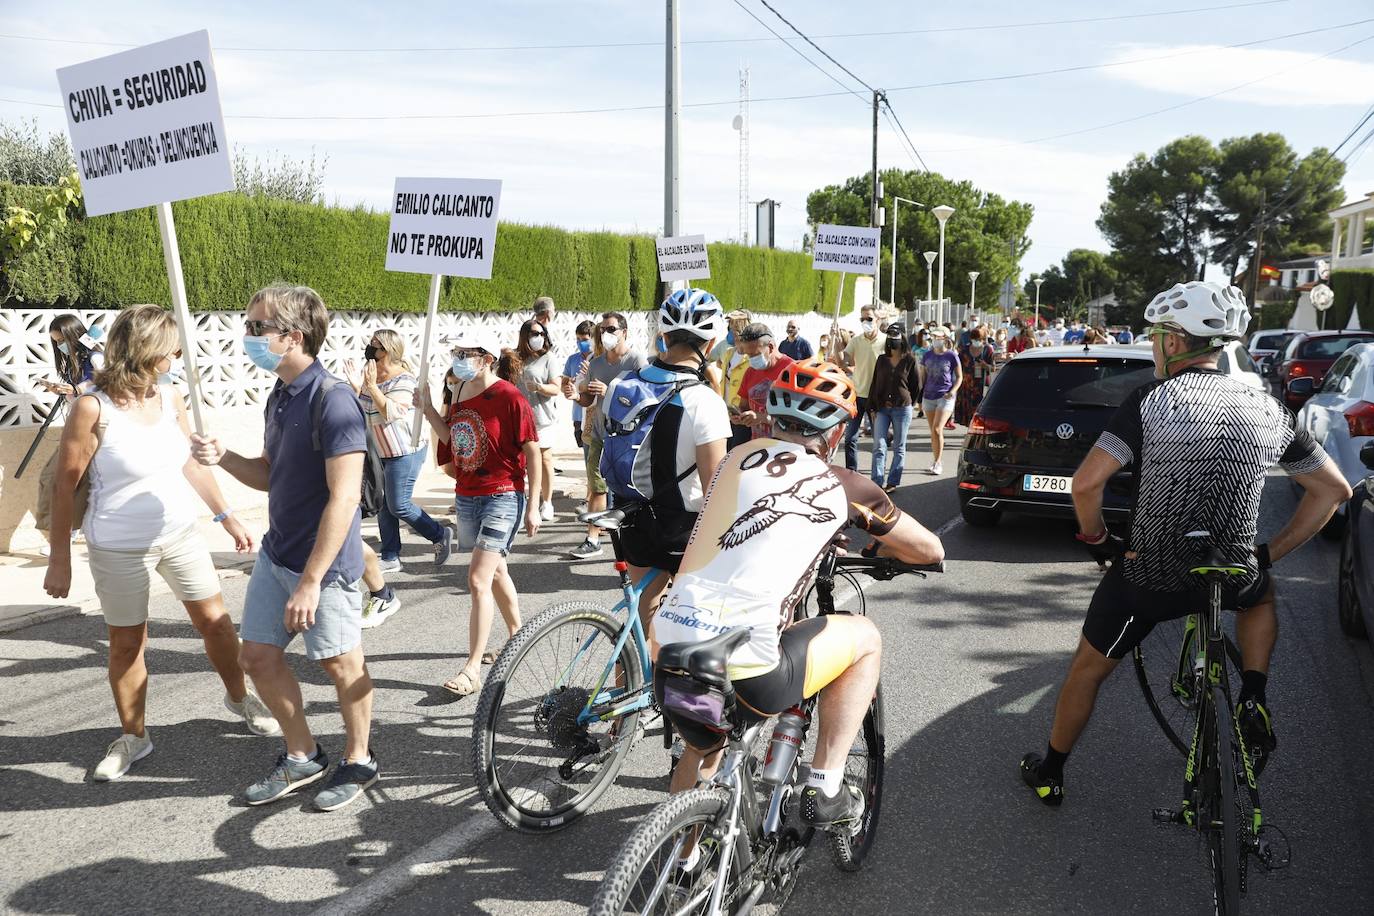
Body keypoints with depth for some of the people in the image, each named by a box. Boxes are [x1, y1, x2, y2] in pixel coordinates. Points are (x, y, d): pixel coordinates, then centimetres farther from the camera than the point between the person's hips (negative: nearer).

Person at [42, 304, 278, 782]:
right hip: (119, 548, -4)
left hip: (182, 533, 5)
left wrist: (227, 517, 12)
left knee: (215, 621, 10)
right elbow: (65, 485, -11)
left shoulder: (169, 397, -1)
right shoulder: (93, 408, -17)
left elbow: (193, 463, 11)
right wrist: (59, 559, -8)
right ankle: (133, 735, 28)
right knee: (126, 642, 10)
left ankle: (239, 697, 33)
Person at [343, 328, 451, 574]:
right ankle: (391, 558, 19)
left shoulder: (403, 379, -17)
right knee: (383, 505, 10)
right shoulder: (369, 374, 5)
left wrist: (371, 386, -29)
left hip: (405, 452, -8)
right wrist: (356, 387, -9)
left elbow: (392, 413, -29)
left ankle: (440, 535, 14)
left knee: (398, 506, -5)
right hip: (381, 452, 8)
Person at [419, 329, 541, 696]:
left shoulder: (510, 398, -15)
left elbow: (533, 454, -12)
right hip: (466, 496, 8)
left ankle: (472, 670, -7)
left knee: (478, 580, -12)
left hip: (502, 497, -8)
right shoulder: (460, 392, 6)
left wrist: (533, 507, -12)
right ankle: (517, 635, 42)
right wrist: (427, 409, 4)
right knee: (496, 571, 21)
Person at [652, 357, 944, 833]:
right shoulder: (842, 487, 6)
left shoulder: (739, 456, 14)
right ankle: (825, 791, 19)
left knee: (700, 749, 36)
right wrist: (880, 551, 41)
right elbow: (930, 550, 20)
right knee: (865, 636, 20)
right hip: (743, 676, -5)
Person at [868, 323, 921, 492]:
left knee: (899, 448, 6)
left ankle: (892, 482, 13)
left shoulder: (910, 360, -1)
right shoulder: (882, 360, 8)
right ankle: (877, 482, -5)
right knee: (879, 447, -5)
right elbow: (875, 384, 9)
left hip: (902, 409, -2)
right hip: (882, 408, 3)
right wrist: (873, 408, 5)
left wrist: (906, 402, 10)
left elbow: (916, 386, 6)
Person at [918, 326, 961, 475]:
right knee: (933, 431, 10)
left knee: (937, 429, -14)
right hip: (928, 397, 4)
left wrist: (953, 391, -13)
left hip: (945, 397, -4)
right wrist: (919, 398, 8)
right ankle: (935, 461, 21)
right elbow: (922, 378, 12)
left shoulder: (951, 356, -3)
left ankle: (937, 463, -6)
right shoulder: (927, 356, 7)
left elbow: (959, 377, 4)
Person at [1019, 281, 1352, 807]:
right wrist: (1270, 554, 14)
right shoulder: (1267, 410, 2)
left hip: (1148, 577, -3)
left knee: (1088, 668, 20)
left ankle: (1049, 773, 34)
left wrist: (1097, 540, -2)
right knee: (1261, 592, 39)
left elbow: (1086, 482, -21)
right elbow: (1334, 489, 9)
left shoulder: (1151, 401, -12)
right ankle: (1253, 699, 21)